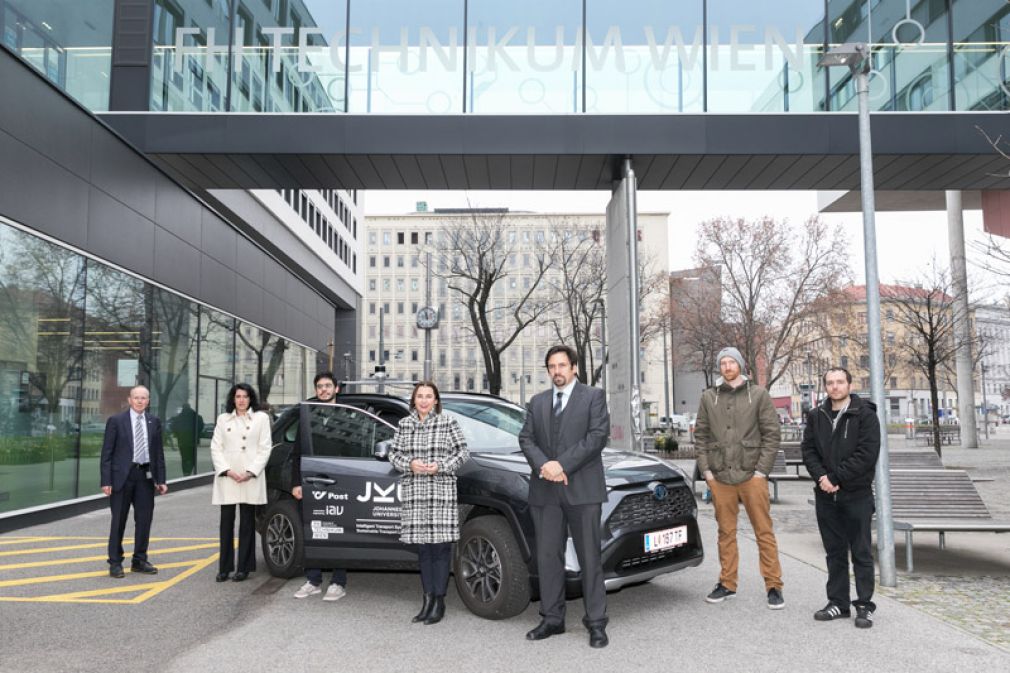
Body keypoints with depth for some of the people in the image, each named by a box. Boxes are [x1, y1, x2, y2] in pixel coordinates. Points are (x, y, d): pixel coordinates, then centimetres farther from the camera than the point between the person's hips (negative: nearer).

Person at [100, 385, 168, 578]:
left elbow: (159, 453, 10)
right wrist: (106, 481, -10)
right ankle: (115, 563, 15)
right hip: (122, 475, -3)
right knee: (119, 521, 4)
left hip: (145, 476, 4)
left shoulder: (154, 423, 9)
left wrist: (160, 480, 5)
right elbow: (107, 453, -4)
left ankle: (139, 561, 20)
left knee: (144, 519, 7)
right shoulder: (116, 421, -2)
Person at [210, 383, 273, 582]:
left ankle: (243, 568, 8)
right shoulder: (223, 419, 13)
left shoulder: (261, 418, 7)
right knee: (226, 523, 3)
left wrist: (251, 472, -9)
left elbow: (265, 449, 1)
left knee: (247, 524, 2)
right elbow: (215, 448, 6)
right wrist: (227, 470, -8)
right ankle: (224, 567, 10)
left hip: (250, 479, -2)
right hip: (227, 478, 2)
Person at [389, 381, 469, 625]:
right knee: (423, 547, 7)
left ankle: (439, 601, 5)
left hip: (442, 492, -3)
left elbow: (462, 452, 3)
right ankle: (428, 597, 17)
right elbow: (393, 454, 13)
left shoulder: (448, 423, 4)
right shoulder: (404, 424, 12)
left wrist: (441, 466, -10)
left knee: (441, 546, -4)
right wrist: (409, 464, -7)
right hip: (413, 493, 3)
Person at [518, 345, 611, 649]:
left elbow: (598, 435, -8)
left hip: (582, 489, -4)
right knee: (547, 557, 7)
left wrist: (563, 464, -14)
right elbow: (526, 438, 9)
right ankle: (552, 619, 17)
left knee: (589, 558, 0)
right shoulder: (537, 402, 17)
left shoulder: (593, 397, 4)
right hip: (545, 491, 4)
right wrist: (542, 464, -11)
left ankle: (596, 623, 7)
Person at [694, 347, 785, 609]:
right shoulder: (708, 397, 9)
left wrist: (762, 469, -7)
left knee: (764, 532, 1)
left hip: (751, 476, -2)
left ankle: (773, 585, 9)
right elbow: (701, 435, 9)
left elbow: (771, 434, 0)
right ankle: (727, 583, 20)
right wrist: (706, 470, 1)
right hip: (720, 478, 2)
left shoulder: (758, 394, 3)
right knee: (726, 532, 9)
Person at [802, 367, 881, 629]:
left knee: (861, 553, 2)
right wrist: (821, 476, -10)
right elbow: (808, 450, 7)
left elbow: (867, 453, -14)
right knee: (834, 552, 12)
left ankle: (864, 605, 11)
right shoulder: (816, 416, 10)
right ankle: (838, 602, 21)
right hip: (825, 495, 5)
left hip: (857, 494, -4)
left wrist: (835, 477, -16)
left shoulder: (865, 414, -6)